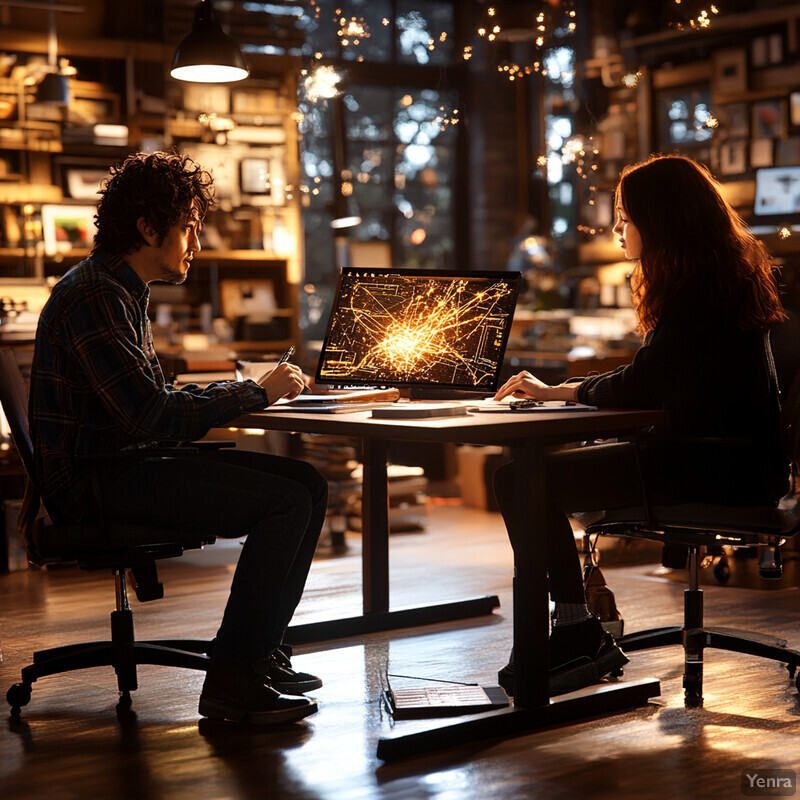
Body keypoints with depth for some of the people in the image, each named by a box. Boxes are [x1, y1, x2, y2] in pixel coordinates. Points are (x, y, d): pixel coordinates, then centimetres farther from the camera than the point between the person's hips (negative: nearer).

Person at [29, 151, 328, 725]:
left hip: (127, 465, 10)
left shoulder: (124, 293, 18)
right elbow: (150, 416, -23)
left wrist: (253, 388, 6)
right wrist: (256, 393, -12)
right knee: (287, 500, -20)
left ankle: (258, 653, 8)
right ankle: (231, 683, -14)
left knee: (307, 483, 2)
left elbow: (157, 397, 20)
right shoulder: (94, 297, -16)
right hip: (94, 482, -10)